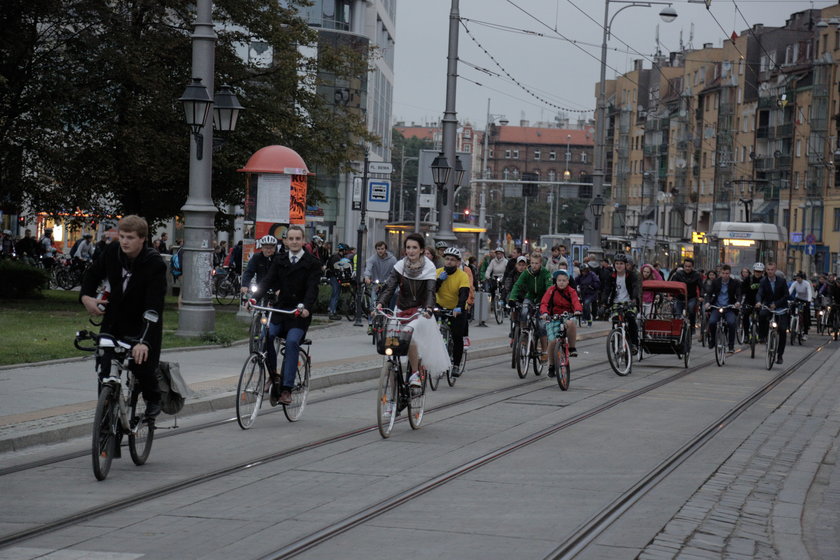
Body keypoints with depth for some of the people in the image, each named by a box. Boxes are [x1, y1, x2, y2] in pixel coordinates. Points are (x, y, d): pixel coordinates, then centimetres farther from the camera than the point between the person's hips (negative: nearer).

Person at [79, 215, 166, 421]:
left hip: (142, 325, -4)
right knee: (105, 371, -7)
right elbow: (93, 274, 10)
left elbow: (154, 307, -32)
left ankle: (153, 400, 19)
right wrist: (86, 296, -13)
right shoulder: (112, 252, -9)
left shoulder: (155, 264, -24)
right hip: (113, 322, 4)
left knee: (143, 367, -13)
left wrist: (145, 342, -44)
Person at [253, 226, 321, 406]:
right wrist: (254, 298, -16)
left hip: (300, 315, -3)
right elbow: (268, 281, 1)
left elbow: (312, 288, -11)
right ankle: (273, 376, -2)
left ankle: (286, 389, -25)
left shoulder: (312, 263, 0)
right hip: (281, 310, 4)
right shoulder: (279, 261, 12)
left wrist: (306, 307, -29)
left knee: (292, 342, -26)